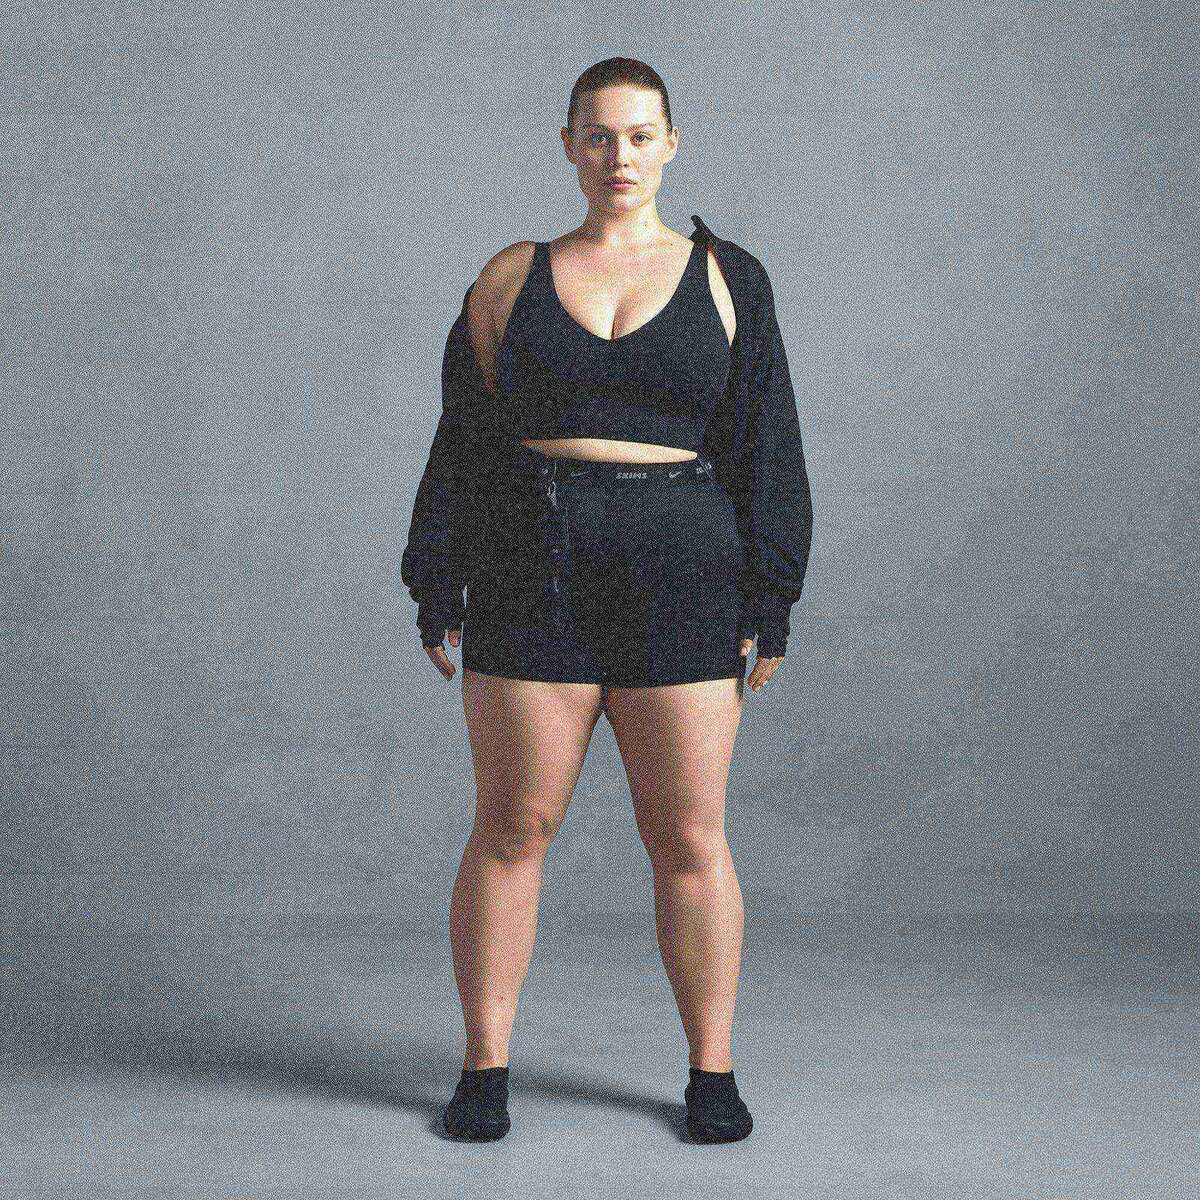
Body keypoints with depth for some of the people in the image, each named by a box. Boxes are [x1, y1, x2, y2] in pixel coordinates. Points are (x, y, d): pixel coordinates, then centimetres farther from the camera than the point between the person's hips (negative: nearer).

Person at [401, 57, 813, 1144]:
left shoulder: (726, 279, 8)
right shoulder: (512, 279, 9)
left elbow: (766, 450, 7)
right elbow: (463, 443, 9)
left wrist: (767, 604, 1)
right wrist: (438, 594, 3)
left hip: (682, 579, 0)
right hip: (532, 579, 0)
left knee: (690, 840, 3)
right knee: (511, 829, 2)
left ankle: (712, 1072, 15)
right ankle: (485, 1069, 14)